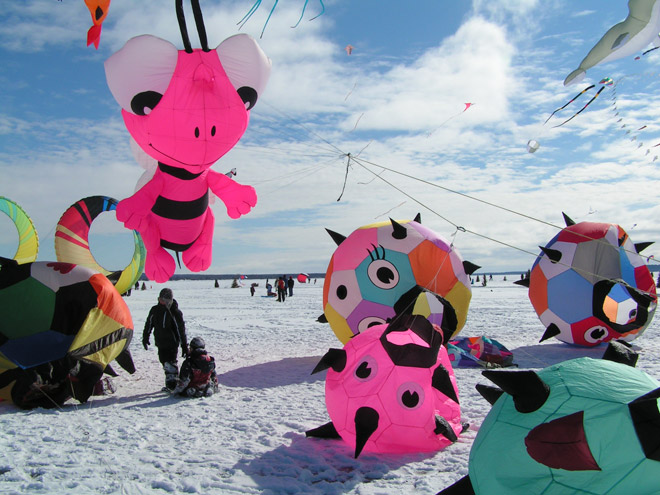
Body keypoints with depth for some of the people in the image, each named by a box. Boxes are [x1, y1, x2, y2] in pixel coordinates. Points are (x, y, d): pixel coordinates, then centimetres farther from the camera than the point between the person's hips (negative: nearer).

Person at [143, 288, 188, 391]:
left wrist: (184, 346, -10)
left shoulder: (175, 312, -13)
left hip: (172, 343, -6)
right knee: (164, 362, 13)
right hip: (160, 343, 6)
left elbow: (181, 330, -10)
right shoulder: (154, 310, 2)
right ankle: (169, 384, 26)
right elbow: (148, 324, 14)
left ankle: (173, 385, -4)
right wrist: (145, 338, 14)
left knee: (171, 363, -11)